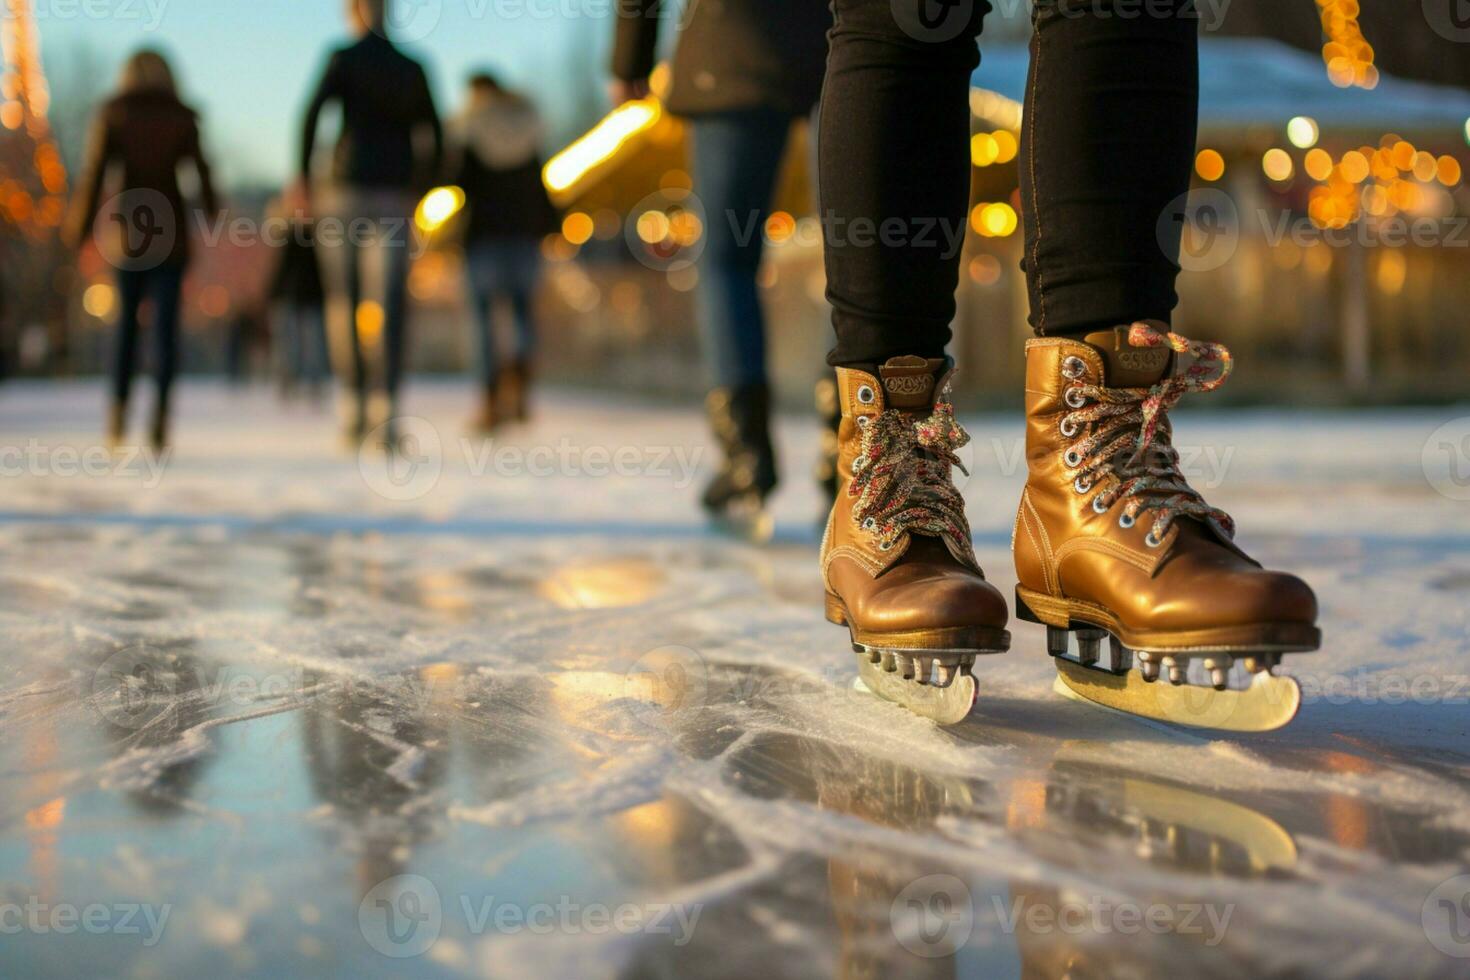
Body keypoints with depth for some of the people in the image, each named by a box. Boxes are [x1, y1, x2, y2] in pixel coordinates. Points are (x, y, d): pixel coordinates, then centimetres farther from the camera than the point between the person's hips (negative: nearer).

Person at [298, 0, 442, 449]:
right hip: (394, 197, 2)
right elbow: (434, 140, 10)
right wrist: (417, 194, 18)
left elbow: (313, 112, -12)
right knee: (392, 306, -5)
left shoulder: (342, 59, 2)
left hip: (346, 189, -1)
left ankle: (353, 403, 5)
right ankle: (387, 406, -20)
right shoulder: (413, 69, 11)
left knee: (343, 300, 11)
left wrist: (303, 176, -5)